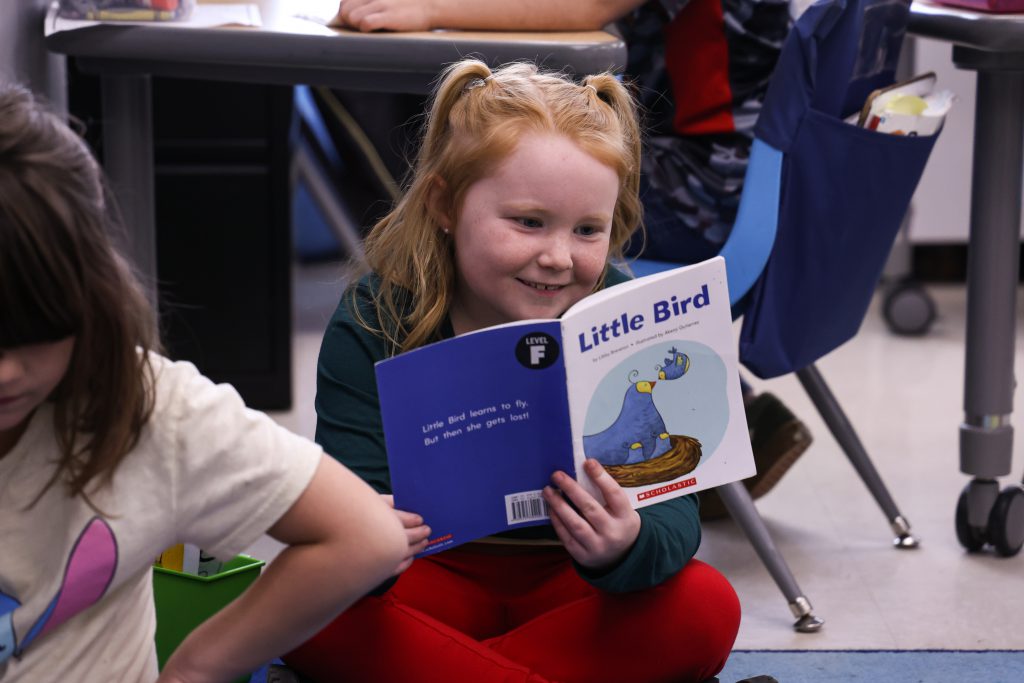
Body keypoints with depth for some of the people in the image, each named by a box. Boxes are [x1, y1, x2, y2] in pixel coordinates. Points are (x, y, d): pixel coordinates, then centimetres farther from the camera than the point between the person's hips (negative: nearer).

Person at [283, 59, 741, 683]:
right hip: (434, 577, 0)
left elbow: (673, 509, -22)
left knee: (706, 609, -28)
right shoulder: (372, 325, -15)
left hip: (569, 585, 0)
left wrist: (628, 548, -47)